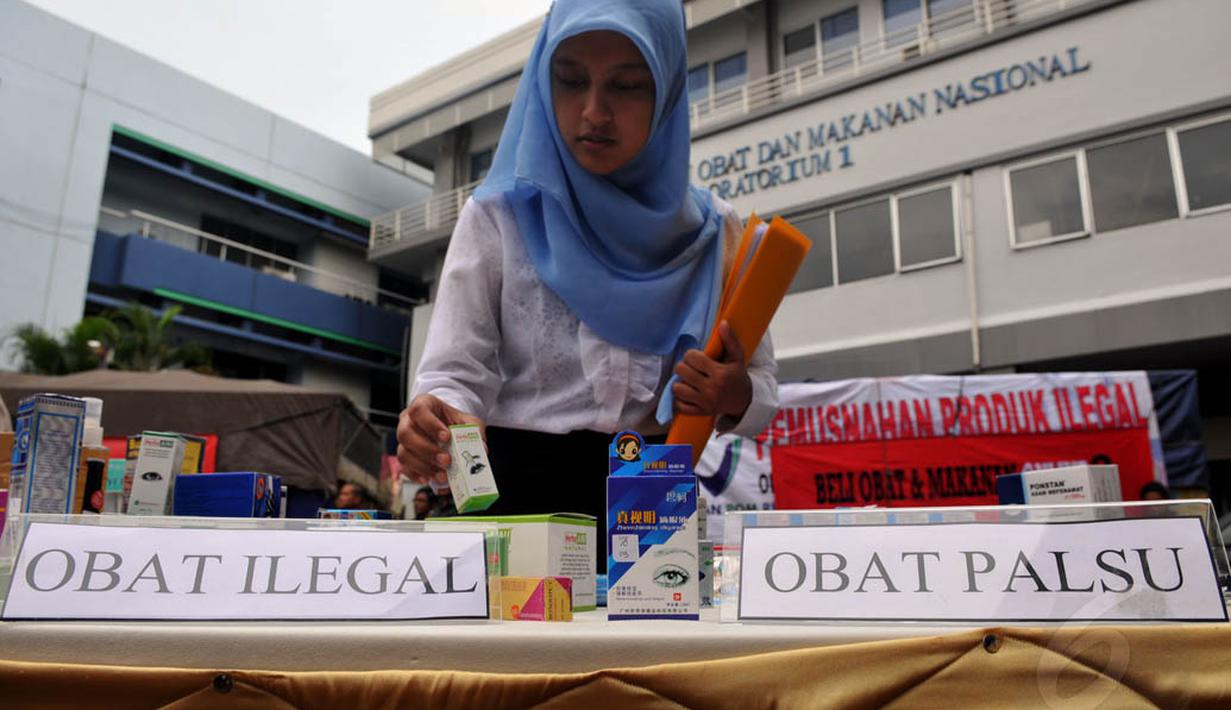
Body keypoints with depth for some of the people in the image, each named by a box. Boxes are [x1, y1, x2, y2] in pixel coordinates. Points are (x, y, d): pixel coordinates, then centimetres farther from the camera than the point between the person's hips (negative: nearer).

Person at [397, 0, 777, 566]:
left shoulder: (712, 232, 4)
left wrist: (737, 398, -16)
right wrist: (433, 426, -30)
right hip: (522, 491, -1)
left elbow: (761, 386, 8)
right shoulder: (498, 216, -1)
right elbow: (457, 370, -7)